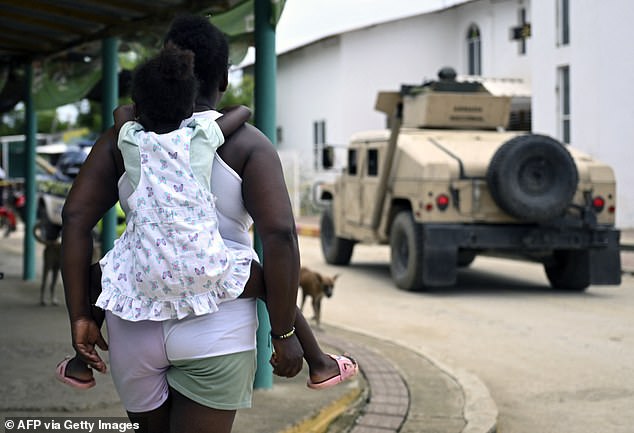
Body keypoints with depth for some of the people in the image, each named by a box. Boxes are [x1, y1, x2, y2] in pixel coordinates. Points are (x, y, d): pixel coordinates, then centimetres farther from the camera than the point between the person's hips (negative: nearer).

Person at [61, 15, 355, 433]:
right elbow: (279, 234, -13)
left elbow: (76, 218, -2)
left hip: (136, 323, 3)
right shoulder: (248, 143, -1)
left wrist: (81, 317, 0)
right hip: (215, 330, -3)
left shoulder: (125, 137, 7)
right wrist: (284, 333, -6)